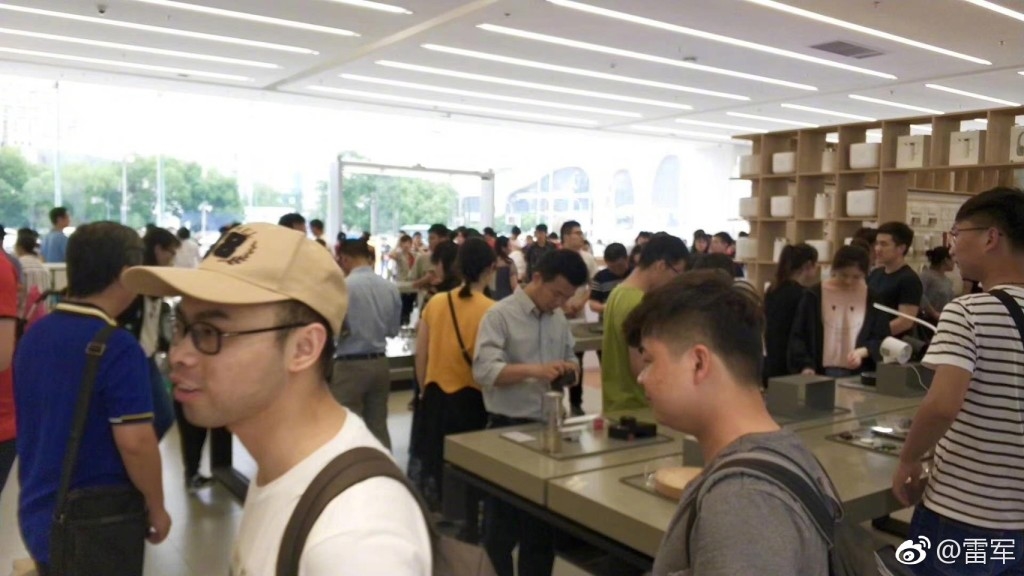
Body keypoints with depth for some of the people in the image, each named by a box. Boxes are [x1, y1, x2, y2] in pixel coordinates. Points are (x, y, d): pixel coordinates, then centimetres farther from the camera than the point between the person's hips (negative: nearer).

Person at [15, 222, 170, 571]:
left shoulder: (33, 335, 3)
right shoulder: (117, 347, -22)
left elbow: (34, 425, 14)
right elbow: (135, 442, -23)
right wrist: (156, 508, -10)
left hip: (36, 512, 7)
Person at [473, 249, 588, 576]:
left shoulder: (559, 319, 8)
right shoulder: (500, 315, -12)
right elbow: (483, 370, -21)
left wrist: (570, 368, -7)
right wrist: (534, 370, -33)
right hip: (508, 427, -6)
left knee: (544, 523, 18)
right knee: (501, 526, 8)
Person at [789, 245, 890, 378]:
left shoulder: (872, 299, 4)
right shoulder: (814, 296, 0)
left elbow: (882, 339, 5)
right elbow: (798, 336, 0)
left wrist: (863, 351, -14)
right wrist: (806, 365, -13)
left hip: (858, 374, 1)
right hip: (821, 372, -1)